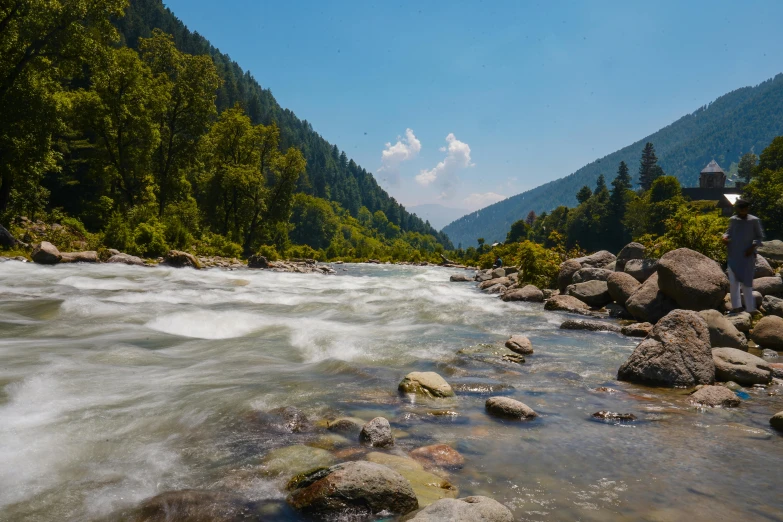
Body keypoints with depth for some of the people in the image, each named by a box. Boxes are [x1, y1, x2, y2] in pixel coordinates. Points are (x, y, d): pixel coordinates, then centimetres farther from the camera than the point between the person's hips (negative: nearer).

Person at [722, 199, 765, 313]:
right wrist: (725, 237, -5)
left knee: (746, 282, -2)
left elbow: (760, 237, 0)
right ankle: (736, 306, 16)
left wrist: (753, 246, -15)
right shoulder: (733, 220, 4)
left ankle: (750, 309, 8)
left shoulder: (754, 221, -6)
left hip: (747, 257, -4)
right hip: (734, 256, 4)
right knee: (733, 282, 5)